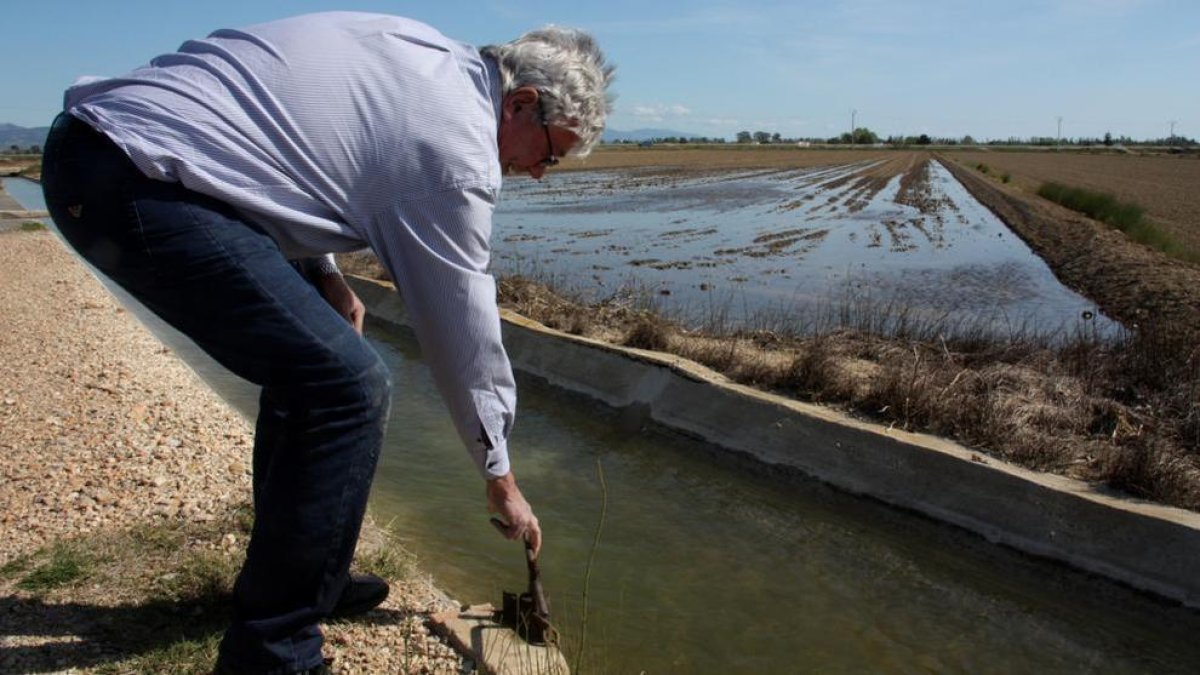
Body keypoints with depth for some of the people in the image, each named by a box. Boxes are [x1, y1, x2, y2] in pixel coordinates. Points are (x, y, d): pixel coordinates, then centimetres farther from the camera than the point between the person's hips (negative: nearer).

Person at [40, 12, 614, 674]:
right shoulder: (457, 147, -12)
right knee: (348, 387, -14)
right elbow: (462, 328, -6)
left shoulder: (423, 50, 14)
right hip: (138, 178, -10)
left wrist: (322, 271, 13)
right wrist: (501, 477, 8)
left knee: (307, 358, 15)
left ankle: (294, 580, 27)